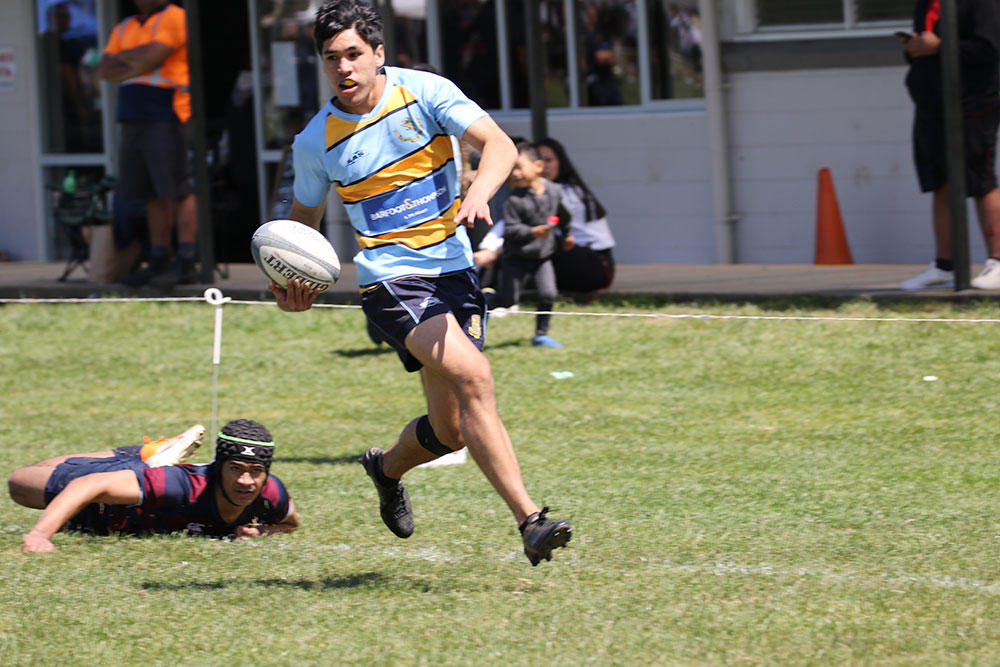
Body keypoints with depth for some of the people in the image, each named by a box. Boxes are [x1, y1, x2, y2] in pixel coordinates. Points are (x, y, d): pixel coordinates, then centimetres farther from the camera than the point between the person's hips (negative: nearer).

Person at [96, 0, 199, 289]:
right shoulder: (124, 28, 21)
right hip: (133, 118, 8)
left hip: (165, 115, -8)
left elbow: (151, 56, -15)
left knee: (177, 191, -10)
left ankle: (186, 264, -13)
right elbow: (105, 69, 11)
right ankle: (159, 262, 12)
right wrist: (135, 66, -5)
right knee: (153, 196, 9)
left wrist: (123, 59, 4)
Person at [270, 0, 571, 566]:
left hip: (454, 270, 3)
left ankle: (388, 467, 40)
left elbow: (499, 145, -12)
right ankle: (529, 519, -30)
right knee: (473, 376, -27)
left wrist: (479, 193, -32)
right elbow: (304, 217, 16)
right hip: (391, 279, -3)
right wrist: (294, 284, -2)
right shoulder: (316, 142, -1)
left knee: (451, 429, 4)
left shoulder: (425, 93, -3)